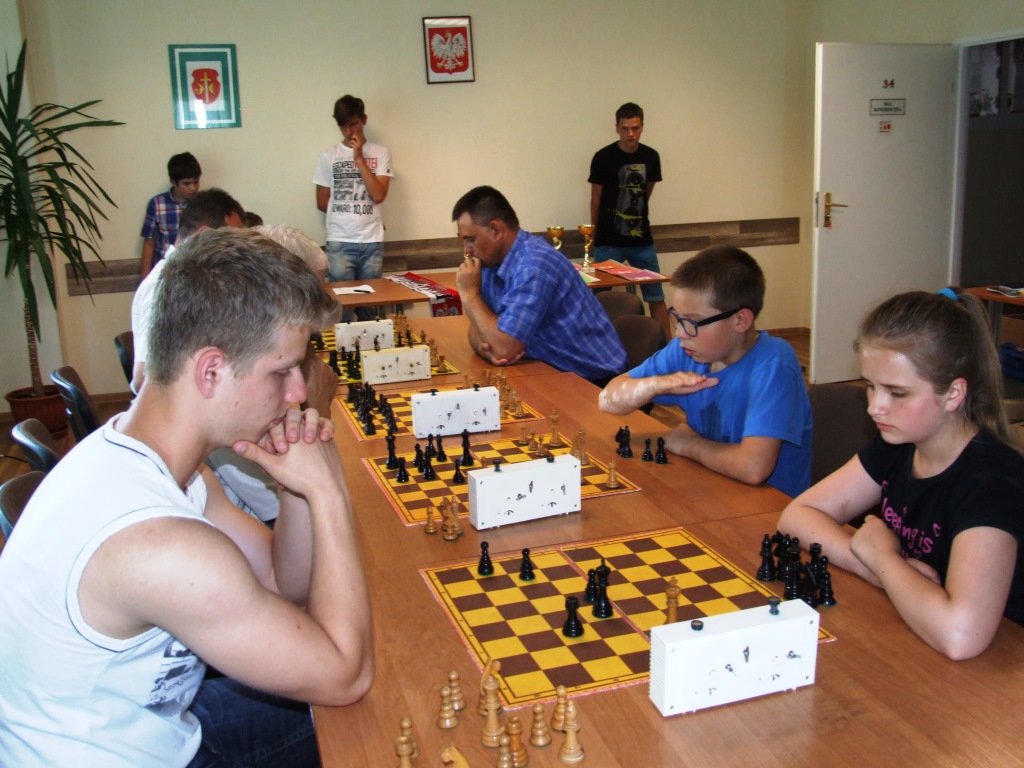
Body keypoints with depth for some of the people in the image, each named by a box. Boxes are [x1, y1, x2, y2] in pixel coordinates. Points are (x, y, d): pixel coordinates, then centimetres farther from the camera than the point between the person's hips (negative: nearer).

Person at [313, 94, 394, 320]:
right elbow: (322, 203, 8)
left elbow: (378, 195, -8)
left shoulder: (380, 153, 4)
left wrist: (359, 158, -9)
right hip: (339, 242, 0)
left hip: (372, 241, 0)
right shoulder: (329, 155, 5)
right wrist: (357, 214, 5)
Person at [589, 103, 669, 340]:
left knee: (656, 298, 6)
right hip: (608, 243, -3)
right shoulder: (603, 157, -7)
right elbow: (595, 200, 2)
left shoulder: (651, 157, 2)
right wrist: (595, 236, 8)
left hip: (642, 241, 3)